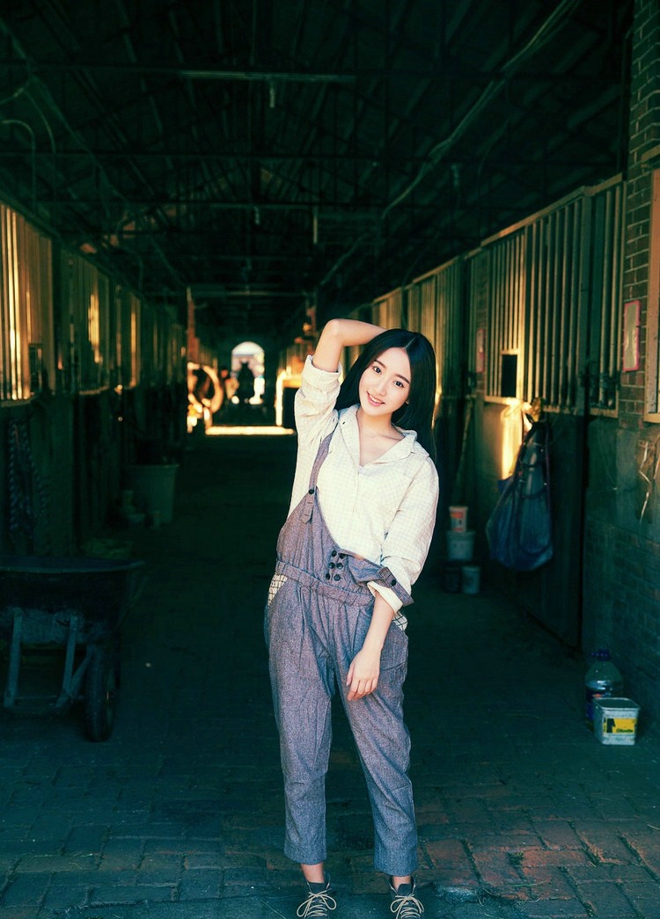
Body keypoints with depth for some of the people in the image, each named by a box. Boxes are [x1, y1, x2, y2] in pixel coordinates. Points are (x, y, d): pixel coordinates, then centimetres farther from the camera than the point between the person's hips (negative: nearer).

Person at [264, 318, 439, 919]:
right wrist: (388, 339, 14)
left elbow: (400, 565, -3)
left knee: (385, 752, 6)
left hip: (367, 611, -1)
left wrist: (372, 648, -10)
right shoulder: (322, 425, 7)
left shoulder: (417, 466, 2)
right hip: (298, 602, 2)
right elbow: (336, 330, -1)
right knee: (302, 751, 8)